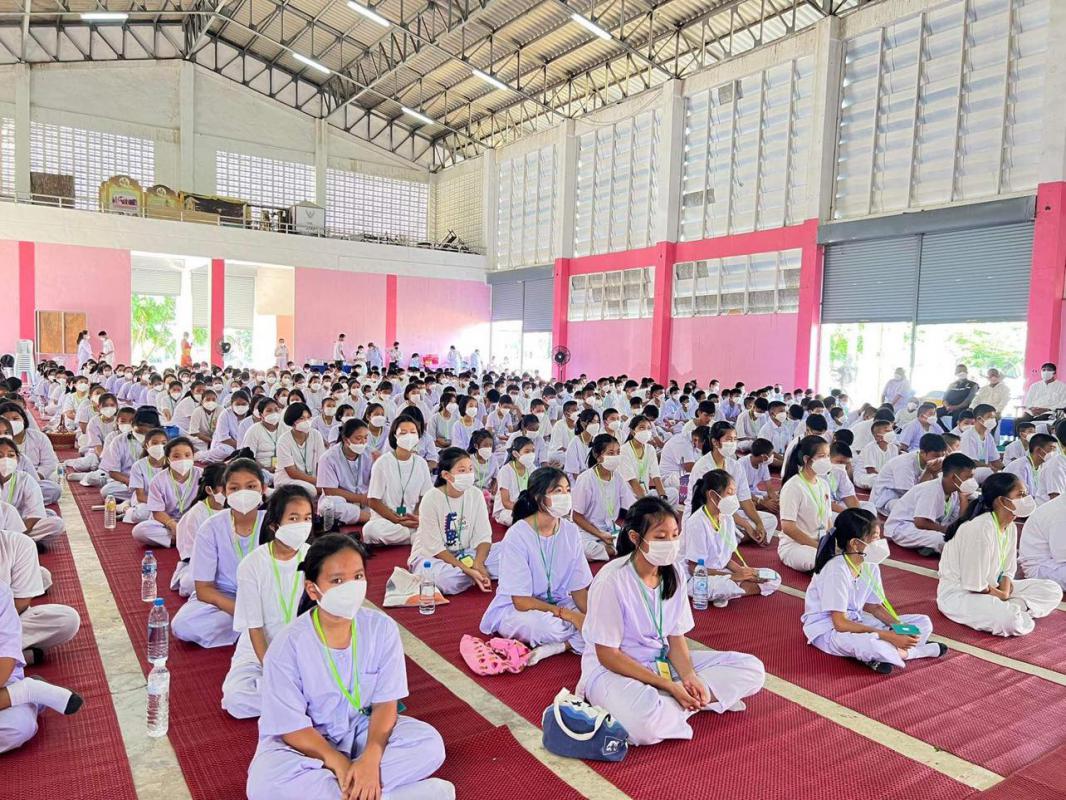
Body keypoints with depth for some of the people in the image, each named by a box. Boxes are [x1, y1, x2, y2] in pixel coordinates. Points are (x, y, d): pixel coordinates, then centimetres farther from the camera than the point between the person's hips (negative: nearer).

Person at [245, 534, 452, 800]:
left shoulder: (382, 628, -15)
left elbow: (385, 702, -10)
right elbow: (292, 727, -17)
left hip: (362, 729, 3)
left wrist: (371, 756, -27)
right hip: (305, 740, -2)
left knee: (430, 744, -19)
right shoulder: (288, 646, -22)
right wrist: (339, 764, -27)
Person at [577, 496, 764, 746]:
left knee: (753, 669, -4)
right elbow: (608, 655, -18)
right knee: (645, 722, -41)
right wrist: (669, 686, -21)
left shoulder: (673, 573, -3)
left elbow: (676, 637, 3)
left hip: (663, 662, 7)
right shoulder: (611, 580, -22)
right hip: (612, 670, -7)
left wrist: (689, 677, -17)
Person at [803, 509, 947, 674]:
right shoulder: (836, 570, -26)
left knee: (924, 622, 3)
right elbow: (840, 624, -27)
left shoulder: (870, 567, -2)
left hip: (856, 621, 8)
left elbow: (875, 606, 8)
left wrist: (901, 628, -12)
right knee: (868, 643, -40)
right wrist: (889, 636, -28)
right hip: (828, 629, -8)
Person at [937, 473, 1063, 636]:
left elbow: (1008, 571, 8)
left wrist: (1005, 594, -11)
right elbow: (974, 585, -23)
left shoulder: (1011, 528, 1)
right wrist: (1002, 595, -6)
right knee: (1011, 621, -35)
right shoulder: (980, 529, -26)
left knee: (1053, 590, 4)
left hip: (991, 589, 10)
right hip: (959, 594, -10)